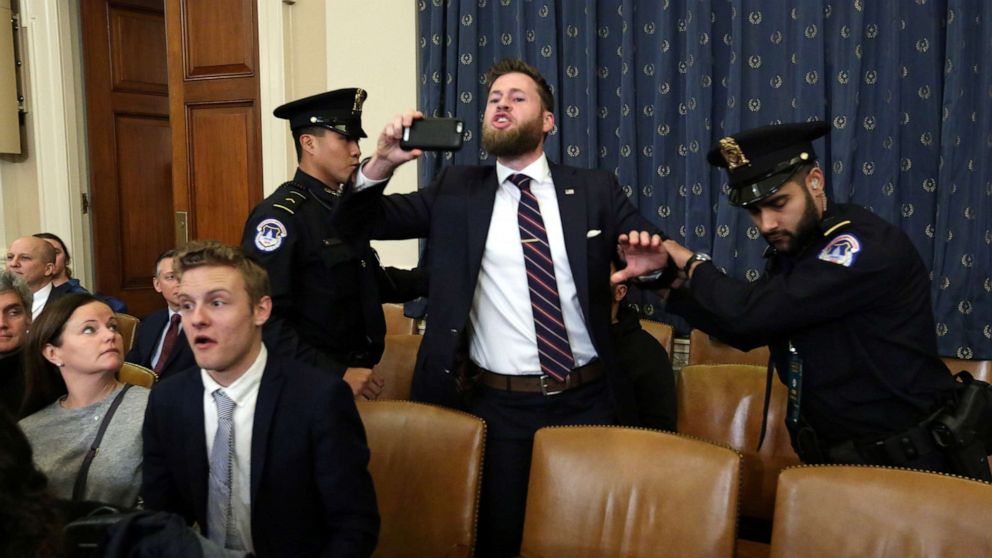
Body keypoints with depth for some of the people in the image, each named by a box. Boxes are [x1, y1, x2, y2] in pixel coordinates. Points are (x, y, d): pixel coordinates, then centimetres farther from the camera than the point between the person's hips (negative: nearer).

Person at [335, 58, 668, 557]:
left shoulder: (595, 190, 4)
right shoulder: (455, 192, 4)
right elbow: (358, 223, 4)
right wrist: (382, 164, -15)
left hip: (590, 400, 1)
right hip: (500, 406, 0)